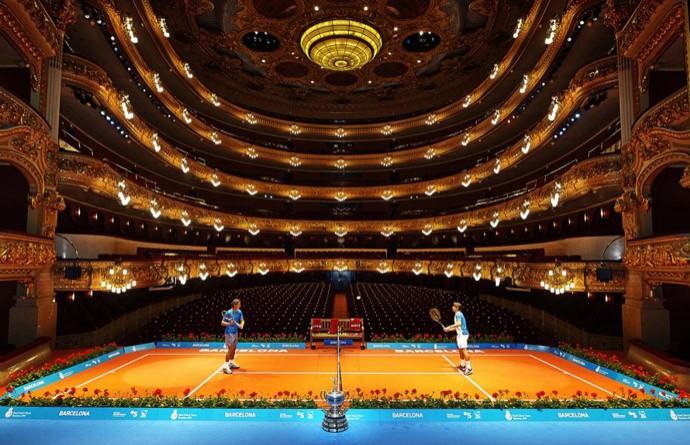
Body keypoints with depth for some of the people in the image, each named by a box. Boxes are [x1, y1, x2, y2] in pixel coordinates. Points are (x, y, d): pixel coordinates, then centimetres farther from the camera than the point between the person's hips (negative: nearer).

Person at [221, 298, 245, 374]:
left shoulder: (239, 312, -1)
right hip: (229, 333, -7)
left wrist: (241, 325, -15)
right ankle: (226, 366, -5)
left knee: (234, 348, 18)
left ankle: (231, 363, 34)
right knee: (230, 349, -10)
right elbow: (222, 323, -15)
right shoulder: (228, 313, -20)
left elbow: (242, 320, 6)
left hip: (235, 332, 7)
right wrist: (229, 323, -32)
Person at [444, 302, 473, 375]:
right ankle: (462, 365, 27)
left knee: (463, 349, -16)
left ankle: (469, 368, -19)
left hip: (462, 334, -11)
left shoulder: (458, 314, -11)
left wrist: (449, 327, -22)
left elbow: (459, 324, -26)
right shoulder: (458, 314, 20)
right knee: (460, 349, 17)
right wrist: (449, 329, 23)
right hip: (461, 334, 11)